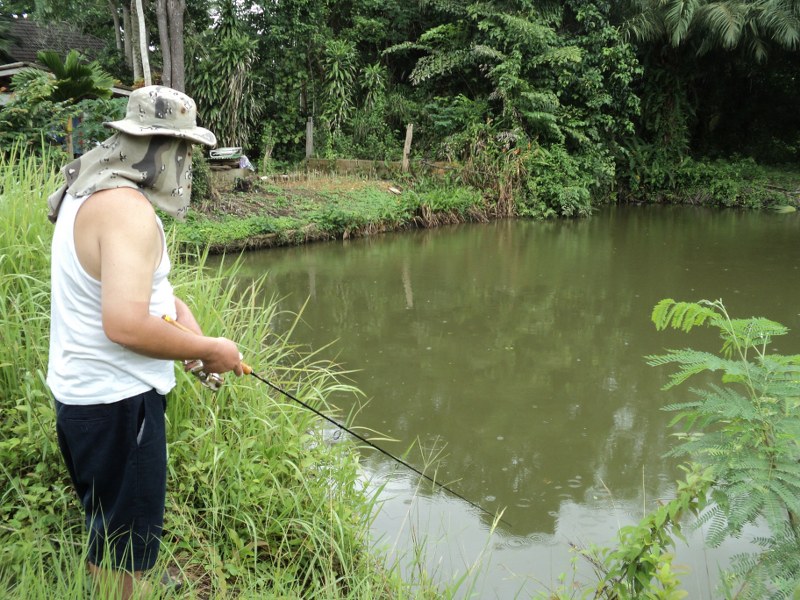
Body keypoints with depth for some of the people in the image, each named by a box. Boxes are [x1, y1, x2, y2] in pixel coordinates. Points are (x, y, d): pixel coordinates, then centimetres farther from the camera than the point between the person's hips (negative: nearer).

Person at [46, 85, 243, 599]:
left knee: (109, 527, 25)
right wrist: (209, 350, -18)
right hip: (117, 401, -10)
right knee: (124, 543, 5)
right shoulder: (128, 210, -23)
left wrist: (176, 308, 5)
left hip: (80, 392, 10)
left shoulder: (86, 192, 9)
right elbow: (125, 325, -31)